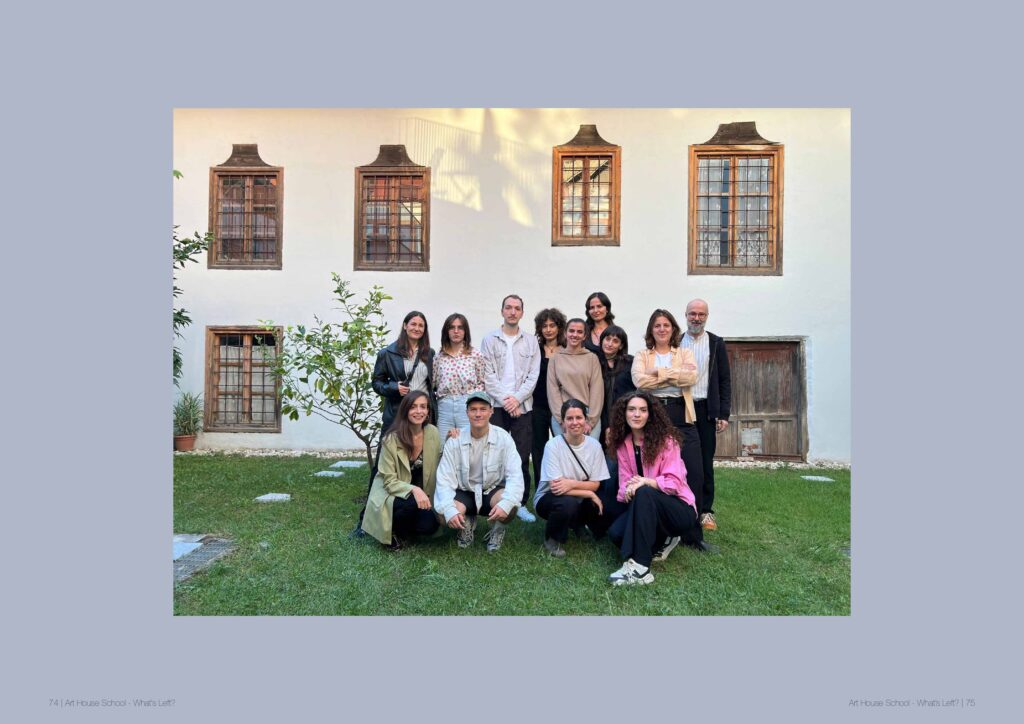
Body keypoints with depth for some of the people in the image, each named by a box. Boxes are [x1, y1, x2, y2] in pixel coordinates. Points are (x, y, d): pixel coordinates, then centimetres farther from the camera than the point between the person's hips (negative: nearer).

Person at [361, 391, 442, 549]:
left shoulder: (433, 433, -10)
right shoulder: (392, 439, -22)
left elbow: (438, 467, 3)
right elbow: (389, 481, -21)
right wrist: (413, 490, -36)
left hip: (420, 493, 4)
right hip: (391, 494, -4)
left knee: (429, 526, -21)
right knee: (412, 503, -35)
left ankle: (404, 532, 14)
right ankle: (393, 532, -2)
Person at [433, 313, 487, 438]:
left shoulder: (476, 355, 1)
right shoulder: (439, 357, 9)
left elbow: (482, 383, 4)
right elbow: (433, 383, 16)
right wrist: (437, 395, 1)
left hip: (468, 406, -2)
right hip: (444, 407, 2)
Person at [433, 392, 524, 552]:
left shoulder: (503, 438, -14)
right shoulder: (454, 441, -12)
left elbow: (515, 476, -20)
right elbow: (445, 479, -15)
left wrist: (505, 503, -39)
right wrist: (449, 510, -32)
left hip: (493, 491, -1)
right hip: (465, 493, 1)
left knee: (509, 507, -34)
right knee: (443, 515, -28)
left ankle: (497, 530, 5)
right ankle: (466, 524, 11)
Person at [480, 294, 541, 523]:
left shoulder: (531, 341, 10)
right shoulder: (490, 340, 6)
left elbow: (533, 375, 3)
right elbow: (488, 375, -1)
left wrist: (517, 398, -9)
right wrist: (504, 400, -11)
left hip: (523, 406, 1)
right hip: (496, 406, -1)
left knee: (522, 458, 3)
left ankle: (521, 503, 13)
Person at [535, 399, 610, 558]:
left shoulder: (594, 445, -9)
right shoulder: (553, 445, -20)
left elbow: (595, 484, -8)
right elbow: (555, 487, -23)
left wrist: (572, 483, -27)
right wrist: (590, 494, -21)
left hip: (580, 500, 5)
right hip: (549, 498, -4)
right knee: (568, 503, -37)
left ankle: (578, 523, 17)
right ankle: (551, 539, -5)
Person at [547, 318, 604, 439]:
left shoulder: (592, 358, 6)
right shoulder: (556, 358, 6)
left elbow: (597, 390, 1)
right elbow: (553, 390, 2)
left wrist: (590, 421, -6)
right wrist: (563, 419, -6)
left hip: (589, 416, 0)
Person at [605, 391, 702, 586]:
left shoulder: (665, 440, -12)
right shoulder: (622, 445, 3)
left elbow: (673, 482, -19)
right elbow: (624, 482, 0)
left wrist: (645, 482, -34)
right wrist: (628, 489, -24)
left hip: (680, 509, -5)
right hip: (648, 508, 5)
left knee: (644, 494, -35)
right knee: (616, 533, -21)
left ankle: (639, 568, -34)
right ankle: (662, 542, 9)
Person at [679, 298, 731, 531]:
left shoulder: (716, 343, 6)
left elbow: (725, 381, 4)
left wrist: (724, 414, -3)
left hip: (706, 410, -1)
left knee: (705, 462, 3)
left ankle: (705, 511, 13)